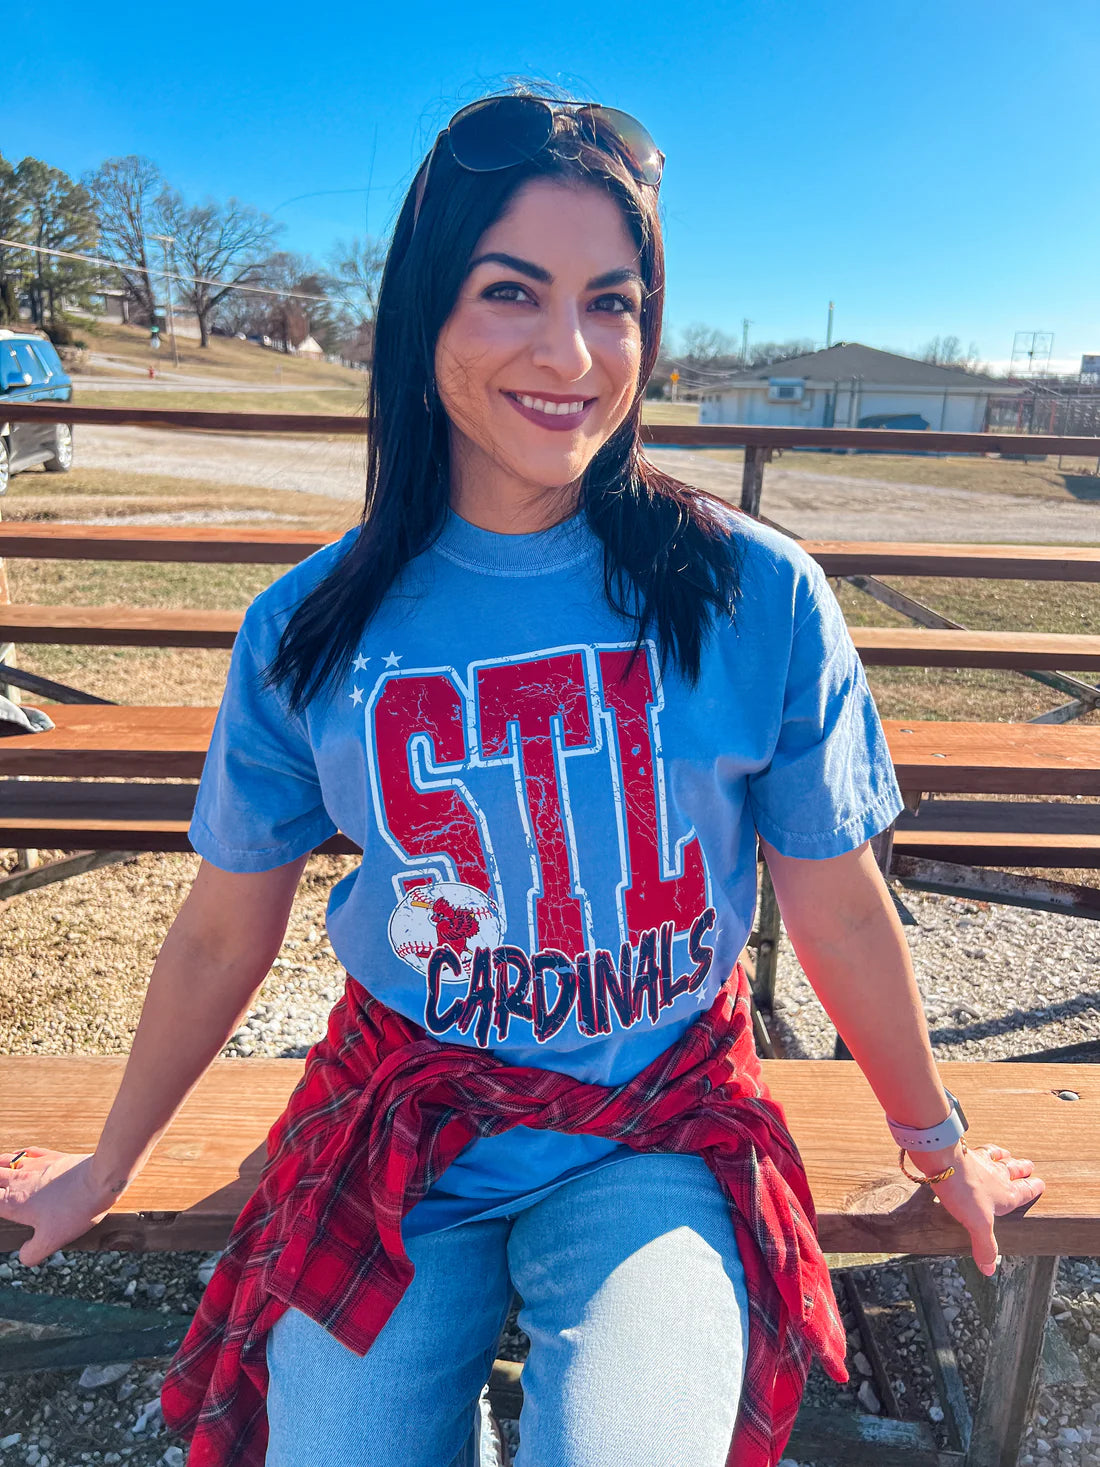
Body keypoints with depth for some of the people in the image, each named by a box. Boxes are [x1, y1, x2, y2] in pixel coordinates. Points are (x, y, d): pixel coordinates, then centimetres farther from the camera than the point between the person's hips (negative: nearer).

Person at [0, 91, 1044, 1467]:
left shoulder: (758, 597, -13)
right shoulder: (309, 630, -8)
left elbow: (838, 905, -1)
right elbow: (222, 932, 4)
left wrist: (935, 1136, 14)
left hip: (657, 1136, -1)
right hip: (395, 1125, 2)